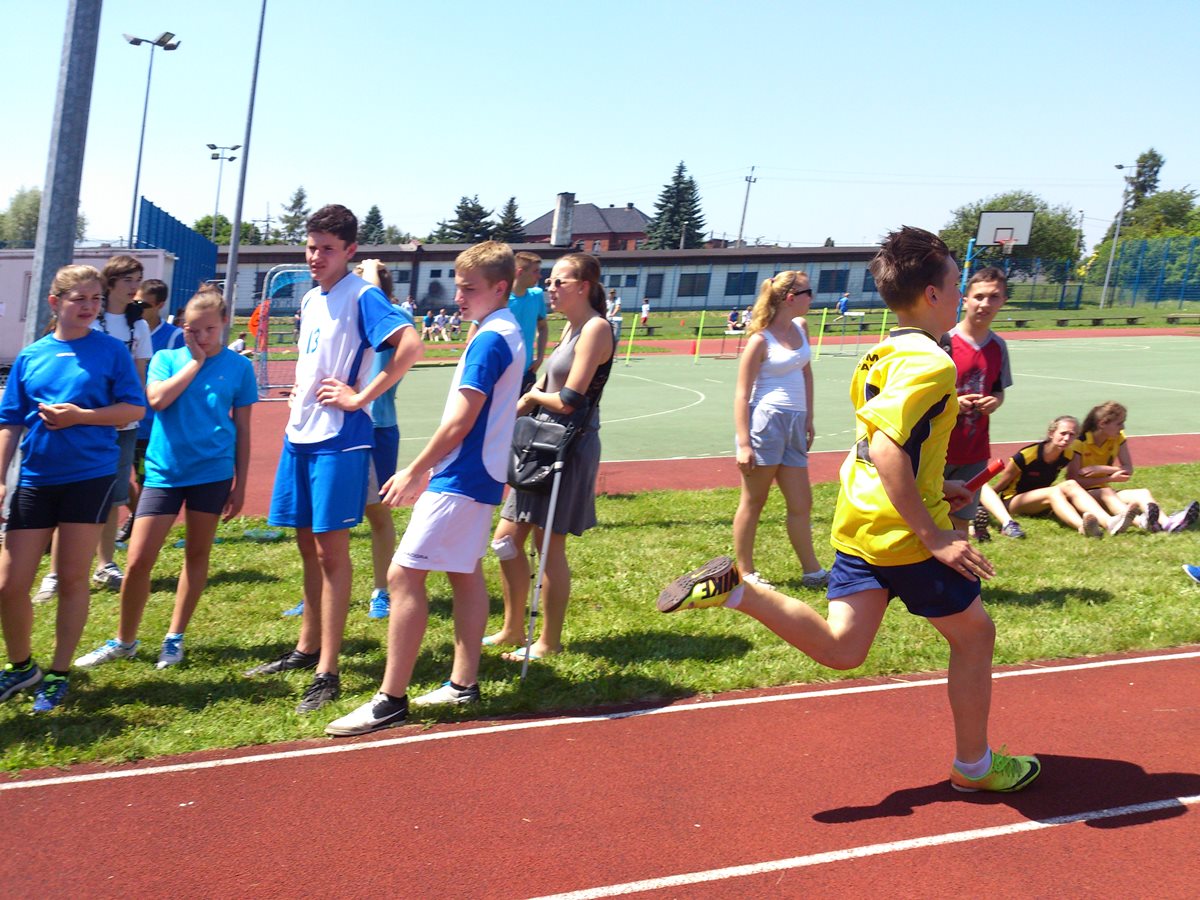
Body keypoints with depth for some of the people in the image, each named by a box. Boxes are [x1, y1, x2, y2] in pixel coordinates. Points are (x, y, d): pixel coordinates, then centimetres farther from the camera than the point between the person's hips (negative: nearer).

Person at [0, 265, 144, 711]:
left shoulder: (111, 351, -1)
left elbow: (135, 408, -4)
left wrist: (79, 416, -15)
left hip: (90, 477, -3)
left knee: (73, 578, 4)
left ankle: (59, 674, 19)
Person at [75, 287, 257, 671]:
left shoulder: (239, 367, 2)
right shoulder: (166, 359, 4)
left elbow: (242, 430, 5)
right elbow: (157, 399, -16)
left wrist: (240, 484, 4)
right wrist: (196, 362, -10)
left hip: (213, 472, 0)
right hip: (164, 471, 0)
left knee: (197, 553, 10)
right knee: (138, 560, -1)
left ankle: (175, 638, 24)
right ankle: (124, 640, 17)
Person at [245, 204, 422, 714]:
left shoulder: (361, 297, -10)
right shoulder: (309, 300, 15)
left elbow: (411, 345, -25)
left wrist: (361, 397, -21)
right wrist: (300, 397, 14)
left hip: (338, 439, -8)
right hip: (299, 433, 8)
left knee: (331, 549, -5)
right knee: (308, 544, 15)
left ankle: (327, 672, 0)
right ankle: (307, 649, 28)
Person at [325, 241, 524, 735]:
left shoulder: (490, 339, -18)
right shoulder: (508, 334, 13)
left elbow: (460, 420, -21)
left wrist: (414, 471, -14)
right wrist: (431, 470, 21)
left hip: (460, 480, -11)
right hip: (475, 476, 11)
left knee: (403, 576, -9)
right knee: (466, 575, 15)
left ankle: (391, 699, -6)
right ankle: (464, 683, 24)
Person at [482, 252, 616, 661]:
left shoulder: (595, 329, -14)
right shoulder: (570, 327, 14)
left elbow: (568, 401, -20)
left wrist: (533, 396, -3)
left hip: (571, 447, -9)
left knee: (549, 545, 0)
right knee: (507, 539, 11)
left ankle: (549, 641, 14)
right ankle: (513, 630, 25)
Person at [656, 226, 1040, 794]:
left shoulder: (879, 357, 11)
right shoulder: (933, 365, -18)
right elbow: (887, 449, -30)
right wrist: (934, 536, -26)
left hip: (858, 521, 8)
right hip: (904, 534, -8)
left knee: (841, 648, 8)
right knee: (974, 633, 12)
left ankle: (736, 588, -8)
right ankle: (973, 765, 25)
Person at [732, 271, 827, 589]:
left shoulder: (801, 327, 9)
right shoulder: (760, 340, -11)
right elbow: (742, 394, -12)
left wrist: (808, 419, 19)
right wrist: (743, 444, -17)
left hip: (794, 424, 7)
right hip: (765, 422, -7)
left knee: (801, 503, 10)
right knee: (753, 502, 3)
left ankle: (812, 571, 19)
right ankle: (744, 572, 14)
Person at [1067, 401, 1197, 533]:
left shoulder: (1118, 438, 3)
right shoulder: (1079, 443, -15)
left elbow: (1128, 471, 0)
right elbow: (1073, 480, -19)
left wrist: (1101, 469, -17)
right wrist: (1110, 478, -22)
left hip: (1104, 492, 6)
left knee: (1142, 493, -19)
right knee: (1106, 493, -37)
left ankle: (1166, 522, -49)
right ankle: (1141, 522, -64)